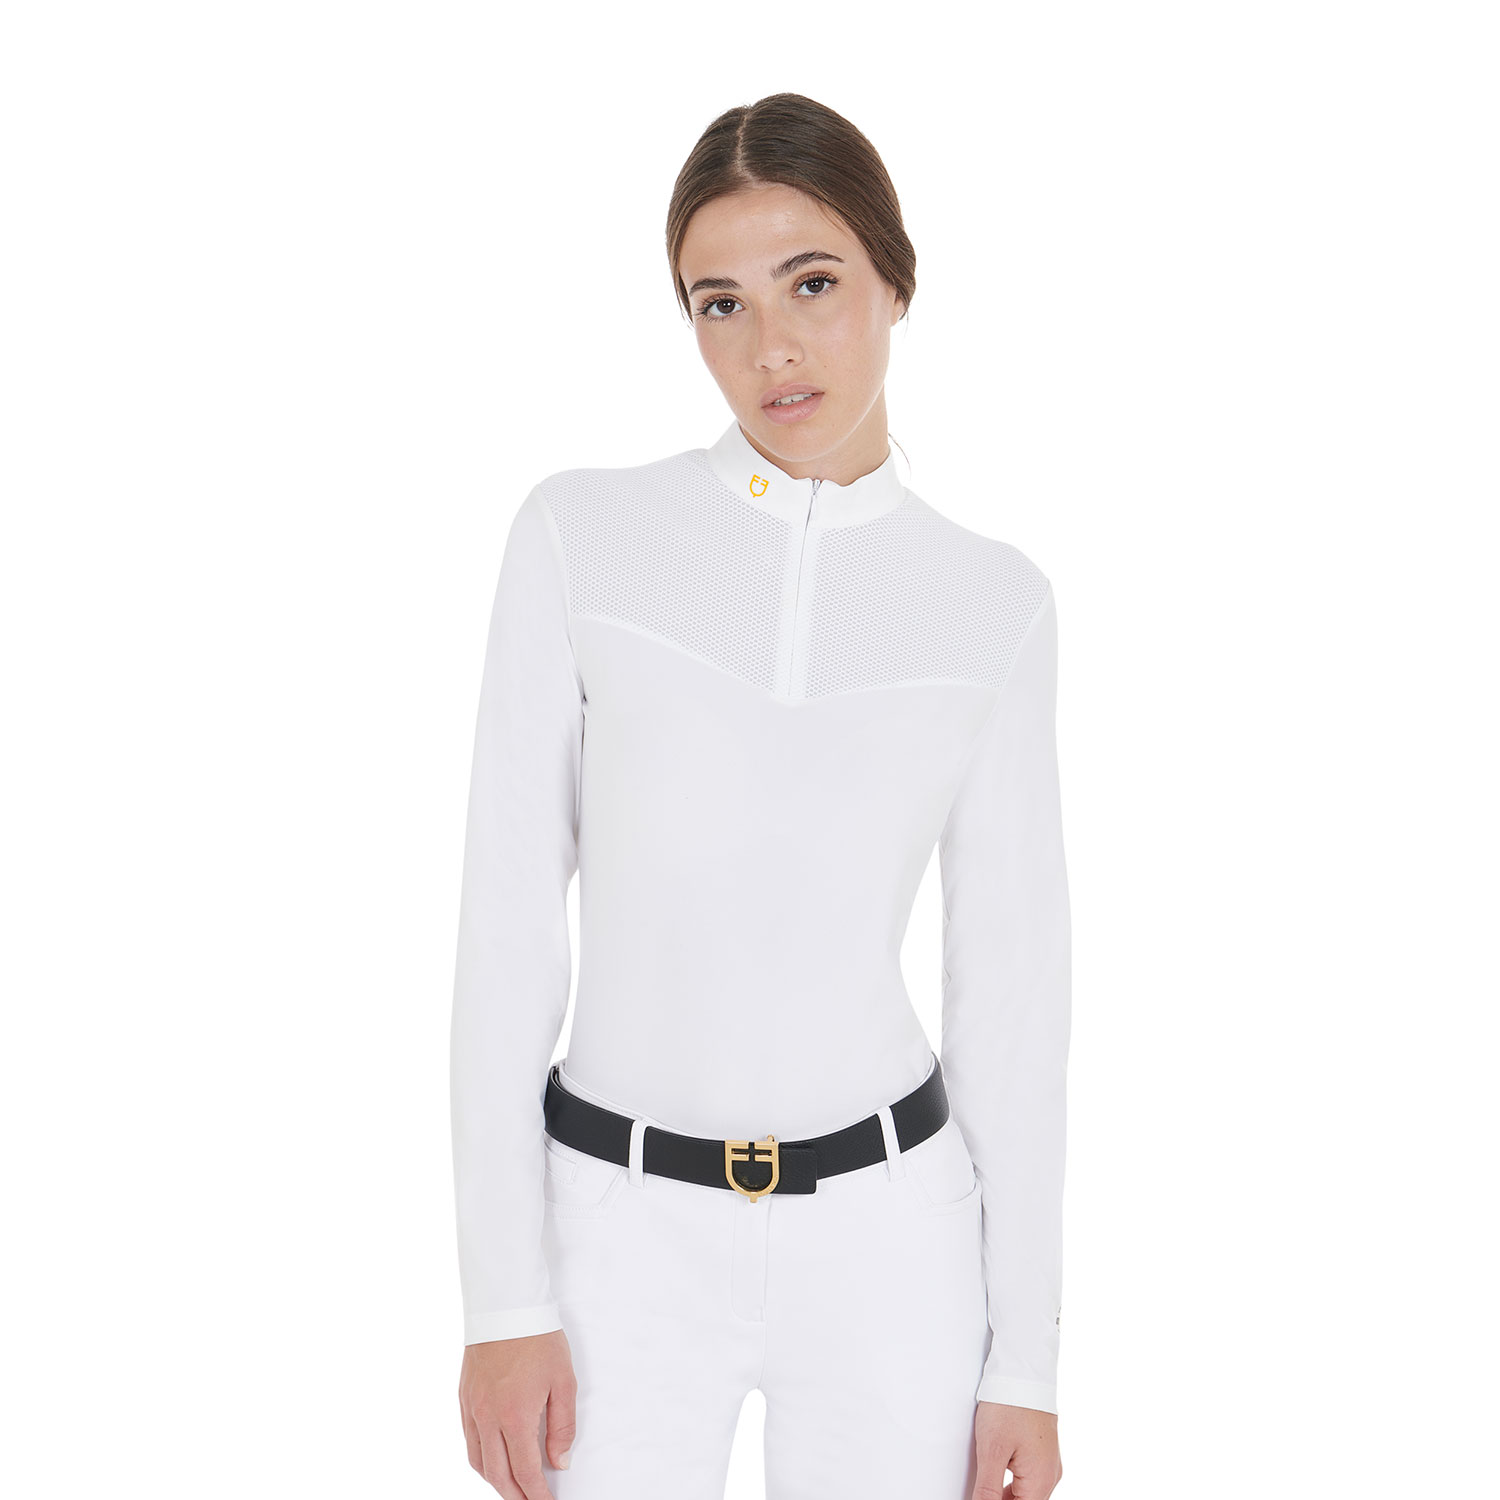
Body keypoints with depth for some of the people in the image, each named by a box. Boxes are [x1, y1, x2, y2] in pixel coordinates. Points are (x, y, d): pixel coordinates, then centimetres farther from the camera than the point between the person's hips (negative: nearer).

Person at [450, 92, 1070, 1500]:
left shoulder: (992, 602, -2)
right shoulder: (582, 535, -7)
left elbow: (1011, 985, 0)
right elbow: (507, 924, -6)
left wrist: (1027, 1355, 1)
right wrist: (503, 1297, -8)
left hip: (886, 1235, 1)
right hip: (628, 1231, -1)